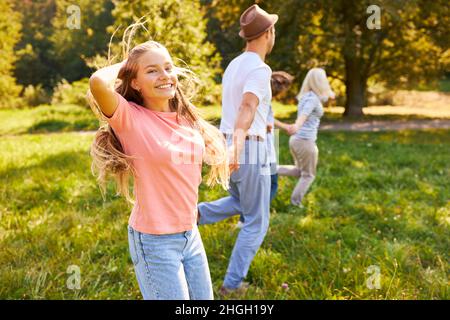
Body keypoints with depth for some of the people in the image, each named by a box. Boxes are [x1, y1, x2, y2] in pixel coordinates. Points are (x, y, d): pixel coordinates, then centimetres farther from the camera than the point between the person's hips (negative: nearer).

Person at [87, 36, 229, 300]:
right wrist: (122, 66, -14)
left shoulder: (187, 118, 2)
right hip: (154, 240, -6)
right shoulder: (129, 117, -15)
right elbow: (98, 82, -33)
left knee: (203, 297, 17)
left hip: (191, 234, 6)